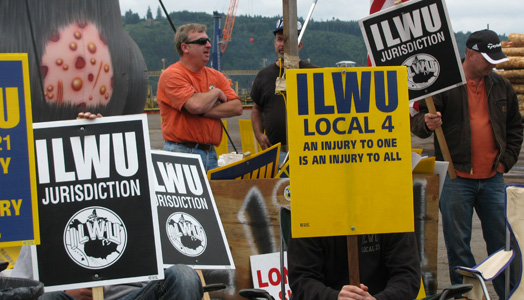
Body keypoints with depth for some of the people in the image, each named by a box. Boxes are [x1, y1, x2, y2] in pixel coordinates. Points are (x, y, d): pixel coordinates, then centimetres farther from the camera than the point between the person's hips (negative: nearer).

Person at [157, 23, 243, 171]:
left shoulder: (216, 76, 14)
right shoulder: (172, 75, -8)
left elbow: (237, 107, 2)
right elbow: (195, 104, -23)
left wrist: (203, 112, -12)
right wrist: (216, 92, -2)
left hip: (210, 153, 6)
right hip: (182, 152, -6)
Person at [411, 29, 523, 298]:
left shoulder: (501, 87, 10)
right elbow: (417, 121, -7)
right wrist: (426, 123, -30)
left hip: (492, 179, 4)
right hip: (456, 179, -4)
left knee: (501, 241, 9)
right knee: (458, 245, 1)